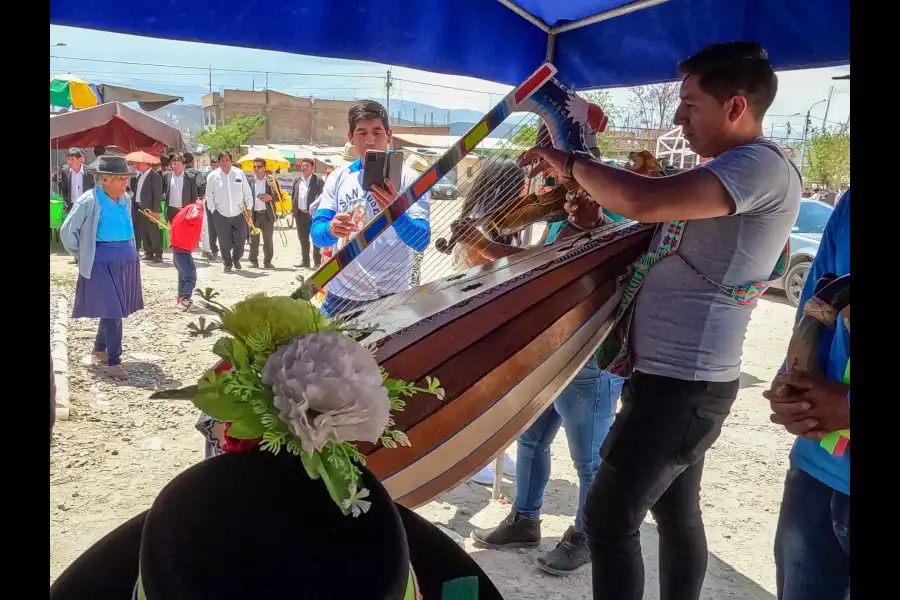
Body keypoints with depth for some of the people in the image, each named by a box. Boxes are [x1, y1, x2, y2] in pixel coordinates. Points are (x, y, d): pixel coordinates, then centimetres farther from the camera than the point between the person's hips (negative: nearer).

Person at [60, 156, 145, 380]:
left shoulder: (125, 199, 5)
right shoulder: (89, 200, -13)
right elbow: (67, 231, -8)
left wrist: (127, 251, 16)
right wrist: (82, 255, -1)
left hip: (126, 259, 7)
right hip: (101, 261, -7)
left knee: (116, 309, 15)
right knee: (112, 311, -8)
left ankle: (99, 349, 34)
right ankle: (114, 362, 0)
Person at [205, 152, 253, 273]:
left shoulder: (240, 174, -2)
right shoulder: (212, 176, -4)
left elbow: (247, 192, 4)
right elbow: (209, 196, 2)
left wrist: (249, 207, 3)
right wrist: (213, 210, 0)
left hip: (239, 214, 1)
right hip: (221, 215, -1)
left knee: (241, 239, 4)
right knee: (225, 242, 4)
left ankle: (236, 258, 32)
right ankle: (227, 263, 24)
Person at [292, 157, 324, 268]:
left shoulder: (318, 180, -4)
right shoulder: (297, 180, 13)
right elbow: (293, 196, 18)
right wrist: (294, 209, 7)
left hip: (314, 214, -6)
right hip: (300, 214, 6)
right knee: (303, 240, 11)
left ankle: (317, 262, 0)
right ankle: (305, 261, 18)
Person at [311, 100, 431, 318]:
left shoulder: (408, 178, -6)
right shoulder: (338, 177, 5)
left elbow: (421, 241, -14)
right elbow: (316, 233, -1)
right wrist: (331, 229, -24)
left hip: (388, 298, -3)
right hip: (340, 295, 3)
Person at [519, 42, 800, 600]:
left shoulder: (762, 165, -16)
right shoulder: (731, 172, 18)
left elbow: (646, 202, -30)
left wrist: (571, 163, -15)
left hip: (681, 382, -10)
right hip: (677, 375, 10)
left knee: (609, 517, -5)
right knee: (676, 514, 19)